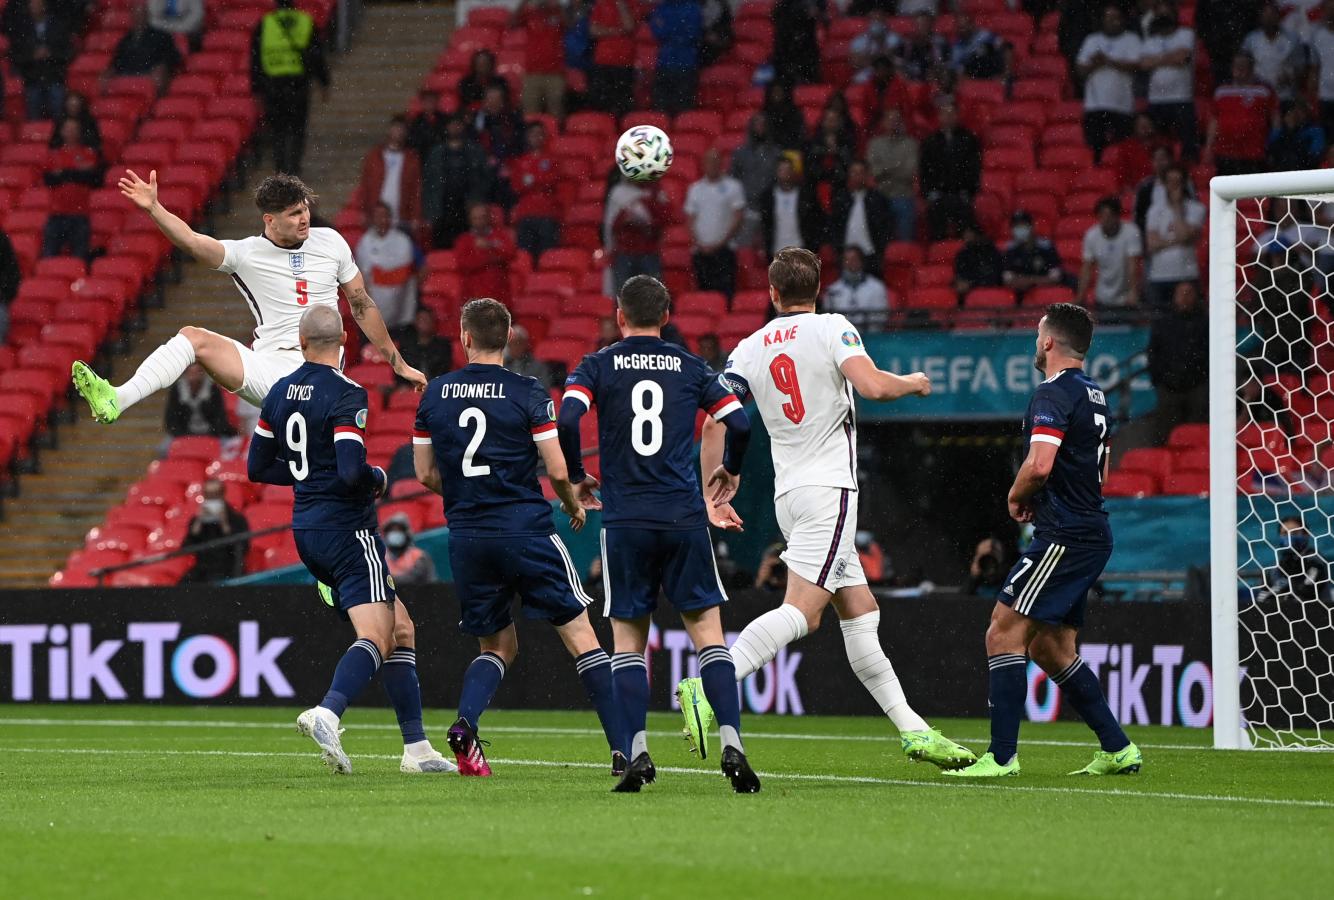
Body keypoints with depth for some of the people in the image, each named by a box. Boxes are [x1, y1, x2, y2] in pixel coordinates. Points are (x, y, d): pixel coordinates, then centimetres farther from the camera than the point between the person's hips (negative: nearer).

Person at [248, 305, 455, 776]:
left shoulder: (280, 392, 9)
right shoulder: (346, 394, -14)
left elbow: (257, 467, 15)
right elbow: (351, 472, -24)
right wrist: (378, 478, -3)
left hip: (306, 530, 8)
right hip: (347, 528, -8)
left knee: (400, 629, 14)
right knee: (377, 637, -15)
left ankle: (416, 747, 10)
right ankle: (327, 713, -39)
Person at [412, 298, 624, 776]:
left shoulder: (434, 394, 5)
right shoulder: (528, 394, -5)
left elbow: (425, 473, 11)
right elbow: (558, 471, -8)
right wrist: (574, 507, 13)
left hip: (466, 538, 4)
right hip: (526, 531, -4)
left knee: (498, 646, 18)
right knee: (581, 637, 3)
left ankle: (464, 723, -10)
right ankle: (623, 749, -4)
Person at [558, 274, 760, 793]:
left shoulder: (597, 367, 4)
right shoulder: (690, 368, 8)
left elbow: (566, 421, -10)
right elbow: (739, 422, 2)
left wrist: (576, 478, 7)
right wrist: (730, 469, 23)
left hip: (625, 518, 0)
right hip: (684, 517, 1)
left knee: (628, 639, 8)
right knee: (708, 632, 3)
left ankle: (636, 752, -5)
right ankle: (731, 745, -11)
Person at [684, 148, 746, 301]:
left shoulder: (733, 187, 3)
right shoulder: (695, 189, 12)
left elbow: (739, 218, -2)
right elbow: (690, 220, 10)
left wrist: (720, 243, -10)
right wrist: (700, 245, -5)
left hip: (724, 249, -3)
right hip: (700, 252, 3)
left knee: (726, 292, -13)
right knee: (704, 291, 4)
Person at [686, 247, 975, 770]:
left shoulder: (750, 349, 10)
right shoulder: (831, 329, -5)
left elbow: (713, 421, 5)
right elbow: (872, 386, -19)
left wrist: (713, 494, 12)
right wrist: (913, 383, 2)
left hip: (789, 493, 7)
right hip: (828, 487, -7)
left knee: (861, 612, 10)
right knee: (802, 611, -16)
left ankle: (912, 730, 10)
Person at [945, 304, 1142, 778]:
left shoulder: (1054, 394, -13)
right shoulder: (1094, 395, 17)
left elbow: (1039, 466, -26)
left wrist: (1016, 497, -5)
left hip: (1064, 538, -10)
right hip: (1091, 533, 10)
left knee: (1004, 632, -11)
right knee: (1051, 648, 16)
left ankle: (1002, 755, -15)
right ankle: (1117, 748, 16)